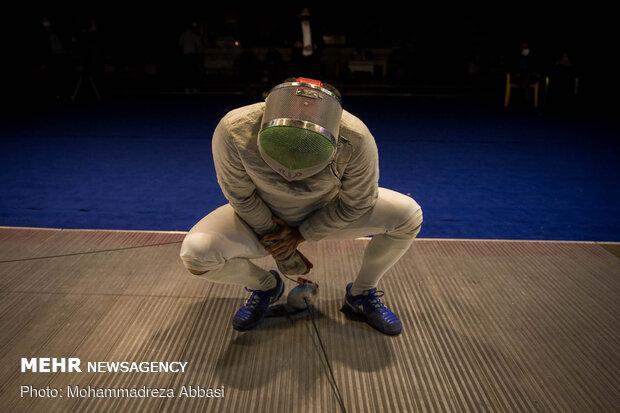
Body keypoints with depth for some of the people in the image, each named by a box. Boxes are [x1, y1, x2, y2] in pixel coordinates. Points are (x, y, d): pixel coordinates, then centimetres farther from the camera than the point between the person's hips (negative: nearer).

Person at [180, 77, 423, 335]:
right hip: (264, 217, 0)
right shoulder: (233, 131, -34)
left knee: (408, 215, -20)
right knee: (195, 253, -24)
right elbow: (241, 197, -16)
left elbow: (356, 204, -15)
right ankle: (265, 287, 10)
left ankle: (361, 295, 7)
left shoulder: (356, 140, -33)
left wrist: (303, 235, -15)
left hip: (327, 217, 0)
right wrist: (276, 242, -9)